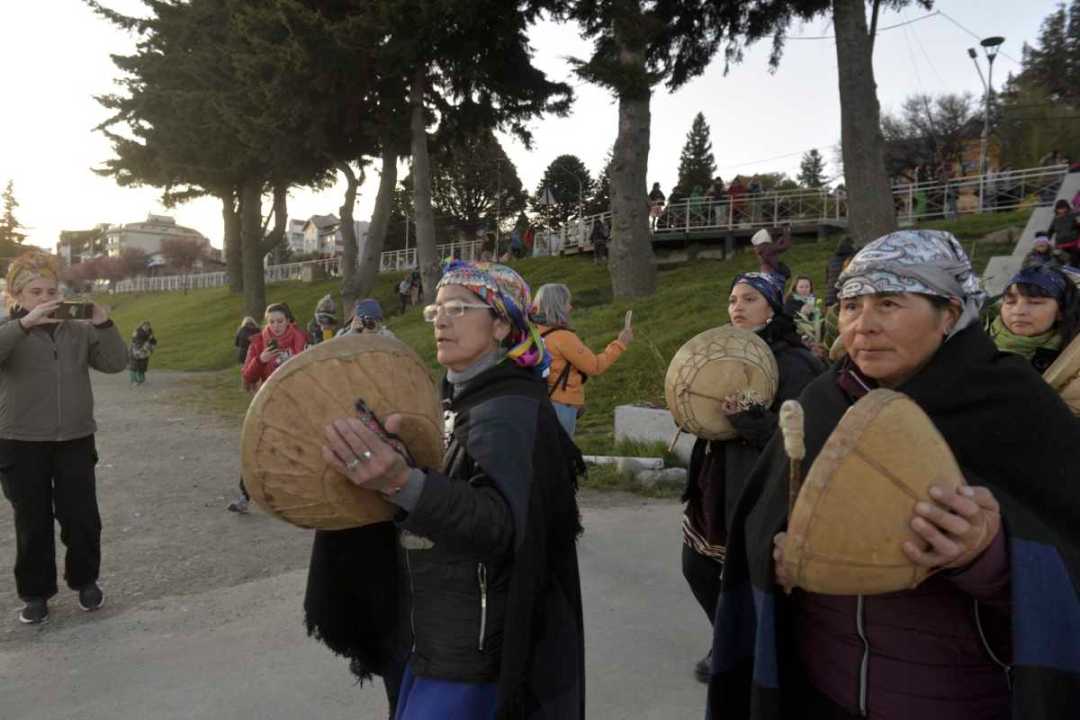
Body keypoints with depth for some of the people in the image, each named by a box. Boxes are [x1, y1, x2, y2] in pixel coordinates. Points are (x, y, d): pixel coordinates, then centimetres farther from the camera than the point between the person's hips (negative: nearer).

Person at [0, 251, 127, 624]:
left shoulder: (78, 329, 3)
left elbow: (115, 363, -3)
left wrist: (103, 323, -16)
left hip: (75, 440, 2)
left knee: (82, 518, 7)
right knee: (33, 523, 9)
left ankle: (85, 579, 28)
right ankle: (35, 592, 25)